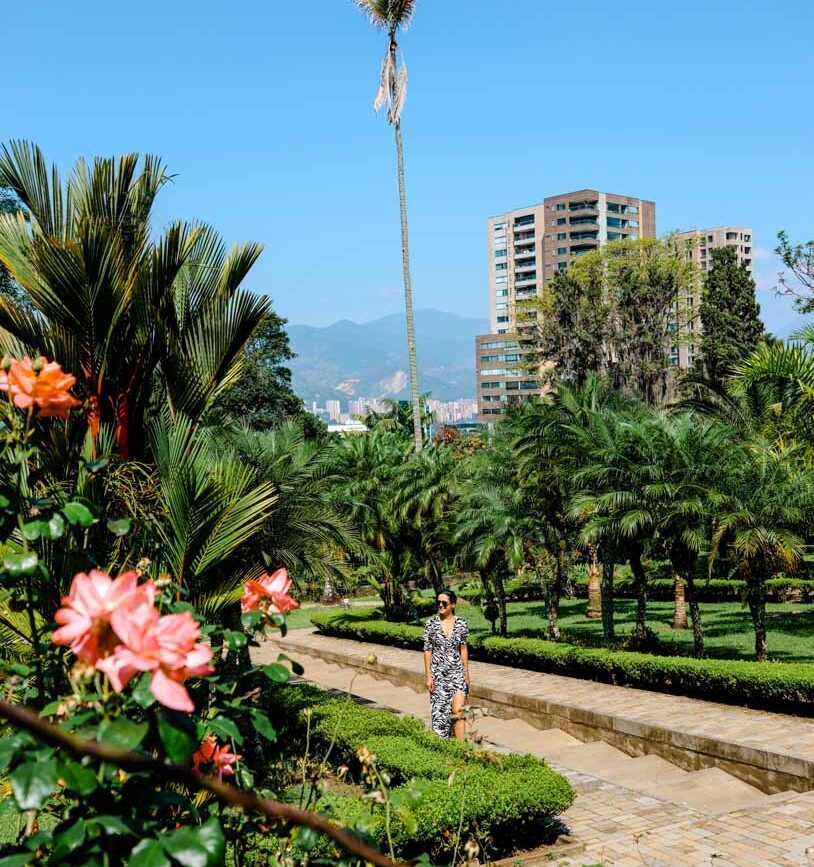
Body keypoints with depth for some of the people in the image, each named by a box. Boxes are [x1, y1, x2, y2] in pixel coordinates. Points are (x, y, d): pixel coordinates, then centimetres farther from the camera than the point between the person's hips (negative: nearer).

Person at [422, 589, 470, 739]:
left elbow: (463, 649, 8)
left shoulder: (461, 624, 0)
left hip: (457, 672, 0)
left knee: (458, 710, -11)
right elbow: (427, 650, -1)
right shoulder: (431, 624, -4)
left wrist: (466, 673, 8)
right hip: (438, 673, 0)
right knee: (440, 710, 5)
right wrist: (428, 676, -5)